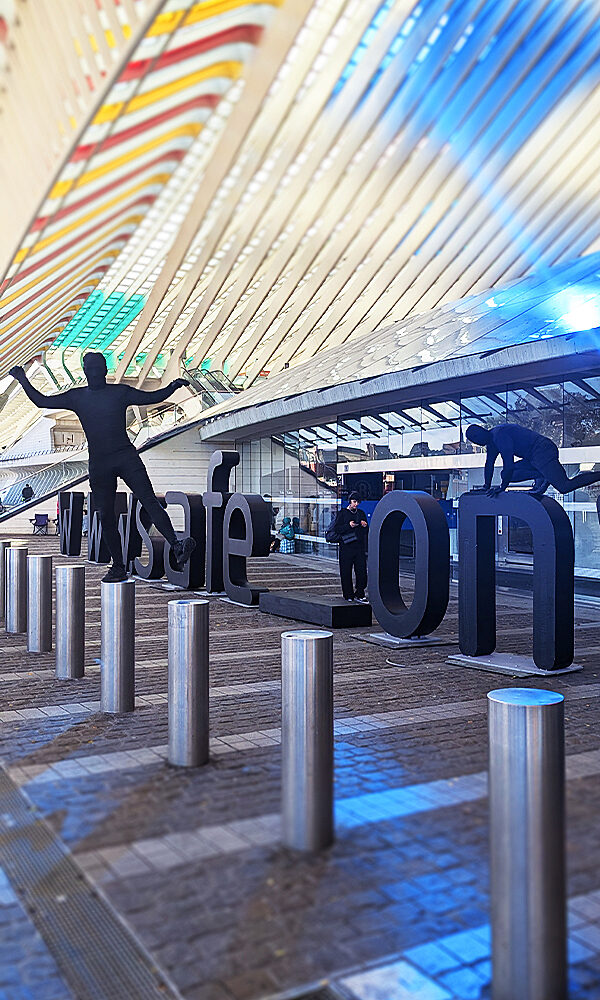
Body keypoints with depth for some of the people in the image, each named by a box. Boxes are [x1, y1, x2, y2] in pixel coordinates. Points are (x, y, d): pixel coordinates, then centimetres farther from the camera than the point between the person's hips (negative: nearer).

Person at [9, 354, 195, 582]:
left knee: (149, 501, -17)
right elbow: (42, 401, 16)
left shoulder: (121, 392, 7)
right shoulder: (76, 397, 12)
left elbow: (152, 397, 10)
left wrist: (173, 386, -5)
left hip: (126, 456, -2)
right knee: (105, 515, 3)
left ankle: (176, 546, -28)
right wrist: (23, 381, 8)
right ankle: (118, 567, 12)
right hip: (98, 463, 3)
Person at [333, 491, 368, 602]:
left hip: (360, 547, 3)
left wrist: (365, 526, -2)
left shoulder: (361, 513, 16)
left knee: (362, 572, -4)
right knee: (346, 573, 0)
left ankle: (359, 595, 3)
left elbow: (366, 532, 20)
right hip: (346, 548, -3)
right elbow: (336, 529, -5)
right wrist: (348, 525, -17)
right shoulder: (342, 513, 3)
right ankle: (348, 595, 11)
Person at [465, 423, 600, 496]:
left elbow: (509, 463, -21)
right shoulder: (492, 439, 17)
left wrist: (502, 487, -18)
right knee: (506, 474, 9)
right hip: (534, 458, 11)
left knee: (565, 487, -22)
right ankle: (540, 477, -2)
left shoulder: (499, 434, -14)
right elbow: (489, 465, 24)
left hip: (543, 451, -11)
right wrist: (487, 487, 22)